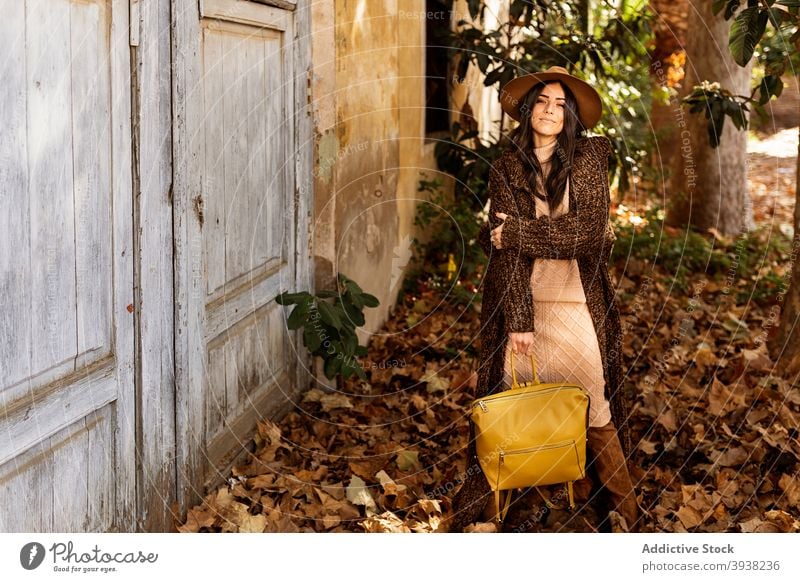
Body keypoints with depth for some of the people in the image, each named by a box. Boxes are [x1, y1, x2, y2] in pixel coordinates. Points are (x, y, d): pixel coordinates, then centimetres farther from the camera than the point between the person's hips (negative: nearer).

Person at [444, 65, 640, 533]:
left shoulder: (588, 161, -1)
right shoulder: (506, 170, 1)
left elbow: (588, 233, -12)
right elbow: (507, 251, -7)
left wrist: (517, 231, -12)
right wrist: (518, 320, -15)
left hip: (577, 303, -1)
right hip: (522, 299, 1)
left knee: (592, 405, 4)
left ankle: (624, 506, 17)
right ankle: (487, 501, 10)